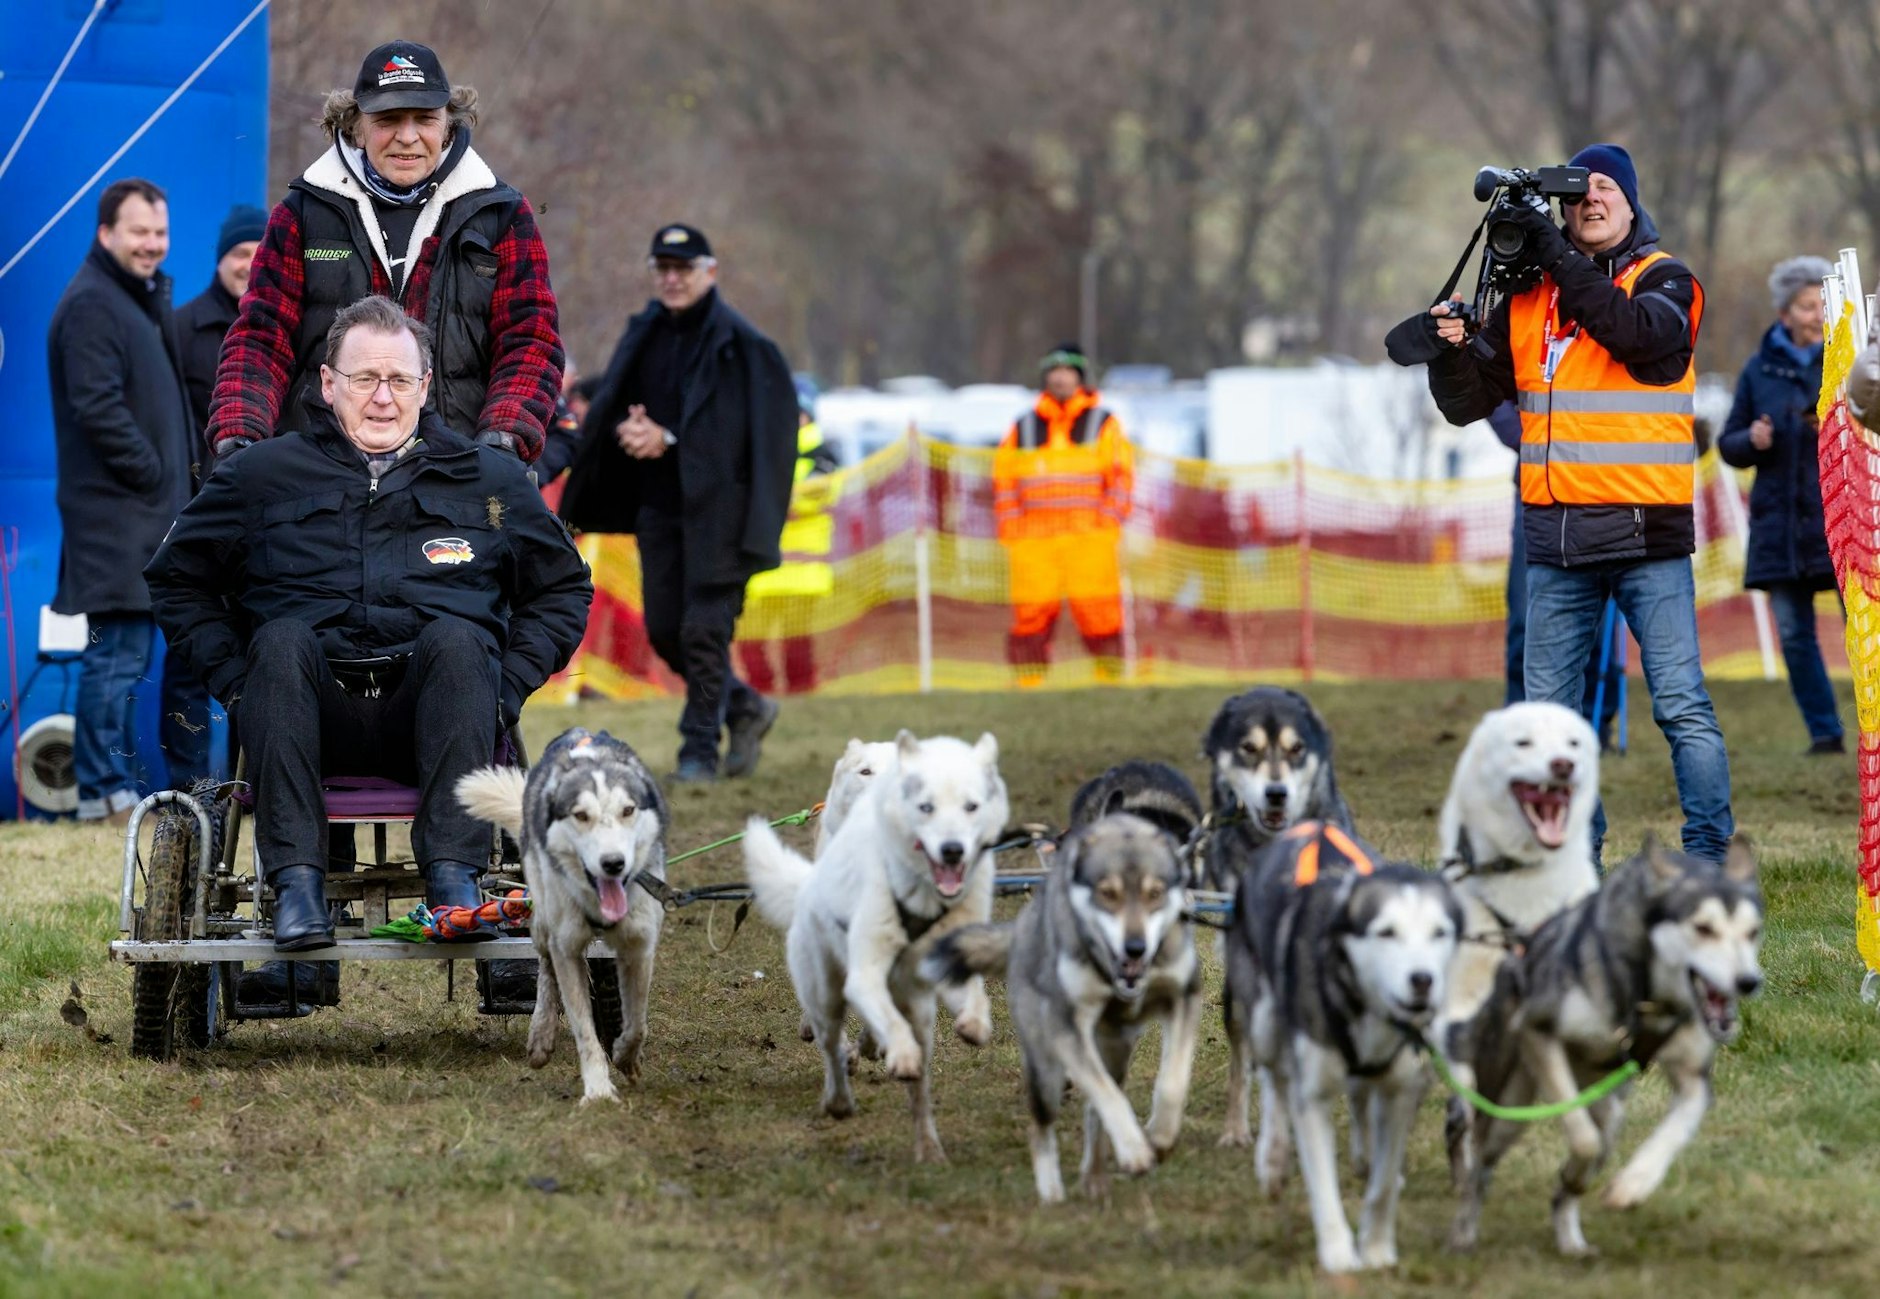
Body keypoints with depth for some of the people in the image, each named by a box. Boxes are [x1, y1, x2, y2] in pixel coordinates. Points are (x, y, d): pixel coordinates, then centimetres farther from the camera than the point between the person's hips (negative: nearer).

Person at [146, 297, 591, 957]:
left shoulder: (489, 478, 19)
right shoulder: (262, 474, 17)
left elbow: (563, 590, 24)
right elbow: (177, 580, 21)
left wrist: (506, 685, 8)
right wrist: (233, 677, 6)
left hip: (431, 716, 0)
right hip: (316, 717, 0)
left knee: (457, 637, -31)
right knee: (281, 637, -32)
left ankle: (453, 873, -39)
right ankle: (297, 879, -40)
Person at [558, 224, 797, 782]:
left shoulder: (740, 345, -7)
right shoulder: (644, 336, 12)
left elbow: (738, 430, -13)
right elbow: (609, 408, 13)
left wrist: (667, 440, -17)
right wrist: (626, 429, -9)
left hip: (716, 505, -7)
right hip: (658, 505, 7)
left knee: (704, 628, -8)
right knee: (664, 630, 8)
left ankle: (700, 748, 0)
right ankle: (745, 709, 28)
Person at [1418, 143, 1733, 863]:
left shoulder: (1663, 280, 2)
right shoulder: (1528, 296, 12)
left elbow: (1641, 334, -21)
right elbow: (1469, 401, 14)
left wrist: (1558, 255, -19)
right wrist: (1450, 350, -7)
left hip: (1646, 532, -5)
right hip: (1556, 535, 5)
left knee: (1681, 705, -8)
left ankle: (1709, 856, -5)